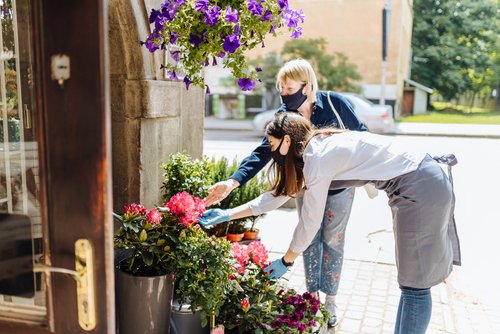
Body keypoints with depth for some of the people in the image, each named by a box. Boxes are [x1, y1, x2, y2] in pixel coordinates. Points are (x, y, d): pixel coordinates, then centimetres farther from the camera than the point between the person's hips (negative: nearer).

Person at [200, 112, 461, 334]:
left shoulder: (318, 158, -18)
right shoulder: (318, 150, 10)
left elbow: (310, 221, -13)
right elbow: (277, 195, 15)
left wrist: (286, 262, 2)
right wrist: (227, 214, 14)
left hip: (420, 189, -10)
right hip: (425, 184, 10)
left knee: (415, 283, -1)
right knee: (411, 279, 15)